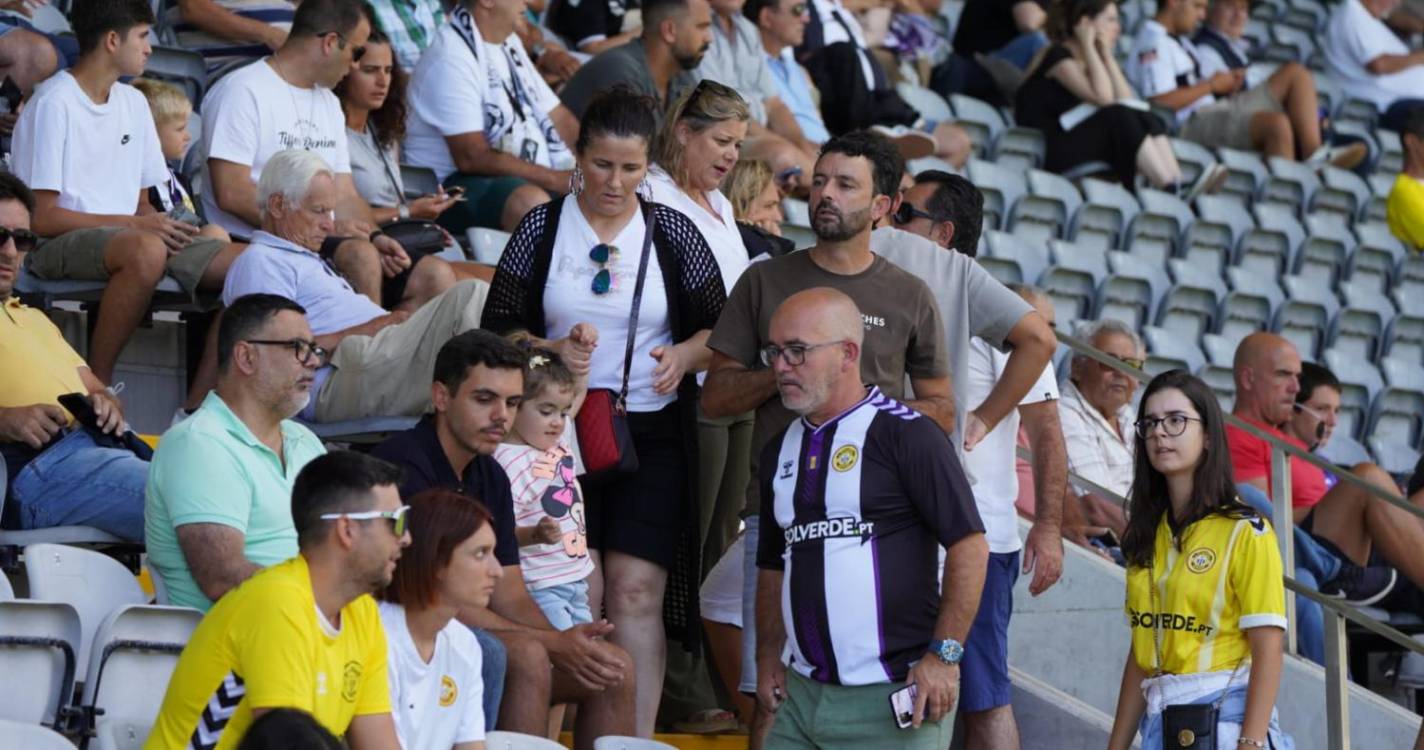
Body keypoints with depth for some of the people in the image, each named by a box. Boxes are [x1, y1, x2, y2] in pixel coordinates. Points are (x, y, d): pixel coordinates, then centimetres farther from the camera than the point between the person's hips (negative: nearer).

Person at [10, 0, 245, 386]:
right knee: (146, 251, -40)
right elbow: (42, 217, -14)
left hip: (128, 236, 8)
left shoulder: (133, 102, 15)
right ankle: (97, 386, -27)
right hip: (59, 246, -8)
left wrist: (161, 223, -5)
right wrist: (133, 224, -16)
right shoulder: (53, 104, -10)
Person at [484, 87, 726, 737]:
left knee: (635, 591, -9)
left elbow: (719, 328, 10)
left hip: (651, 433, 0)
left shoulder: (672, 232, 5)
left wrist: (685, 354, -12)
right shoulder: (542, 227, 4)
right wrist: (551, 351, -15)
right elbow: (498, 329, 4)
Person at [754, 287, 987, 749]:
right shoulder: (781, 450, 15)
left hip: (894, 695, -7)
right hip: (803, 693, 7)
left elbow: (969, 547, -11)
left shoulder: (906, 434, -7)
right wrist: (768, 657, 14)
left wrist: (943, 655, -15)